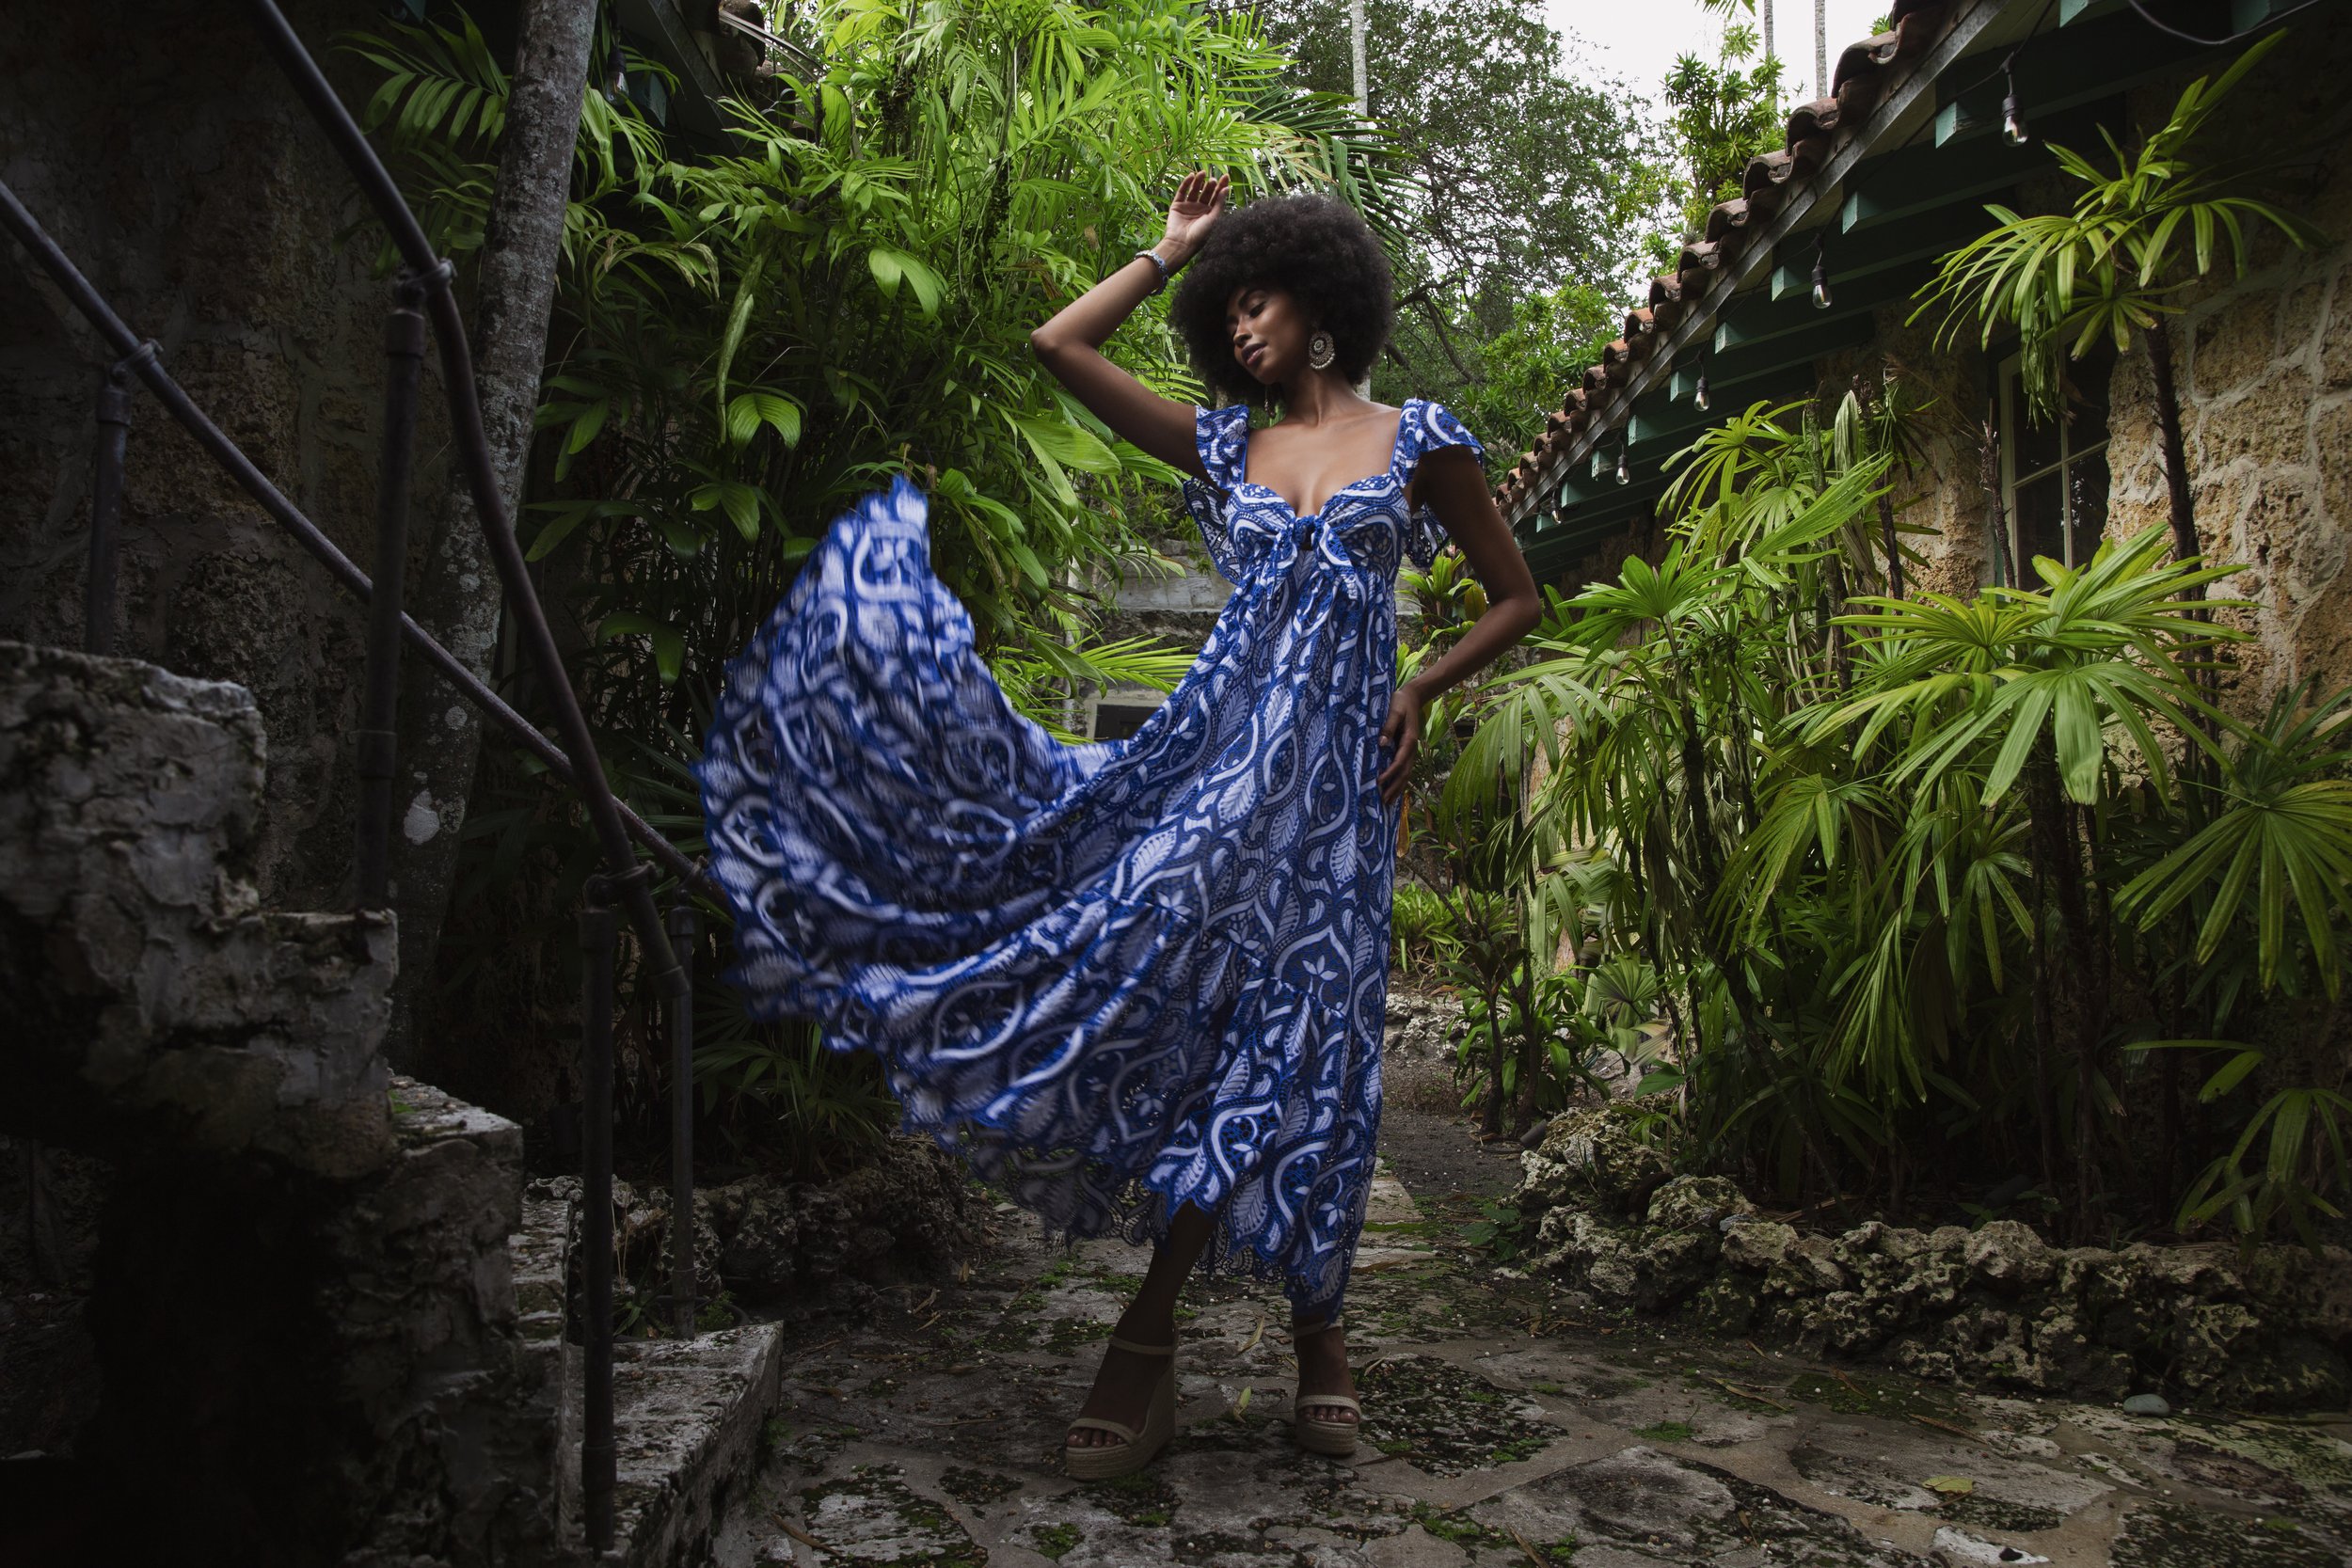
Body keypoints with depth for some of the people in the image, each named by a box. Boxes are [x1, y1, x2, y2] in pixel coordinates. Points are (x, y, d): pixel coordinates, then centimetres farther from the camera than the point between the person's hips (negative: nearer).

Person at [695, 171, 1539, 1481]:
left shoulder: (1420, 440, 9)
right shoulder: (1223, 445, 16)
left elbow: (1519, 600, 13)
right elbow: (1061, 344, 14)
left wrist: (1420, 691, 0)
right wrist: (1174, 251, 21)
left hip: (1334, 771, -2)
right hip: (1216, 745, 3)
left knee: (1290, 1037, -3)